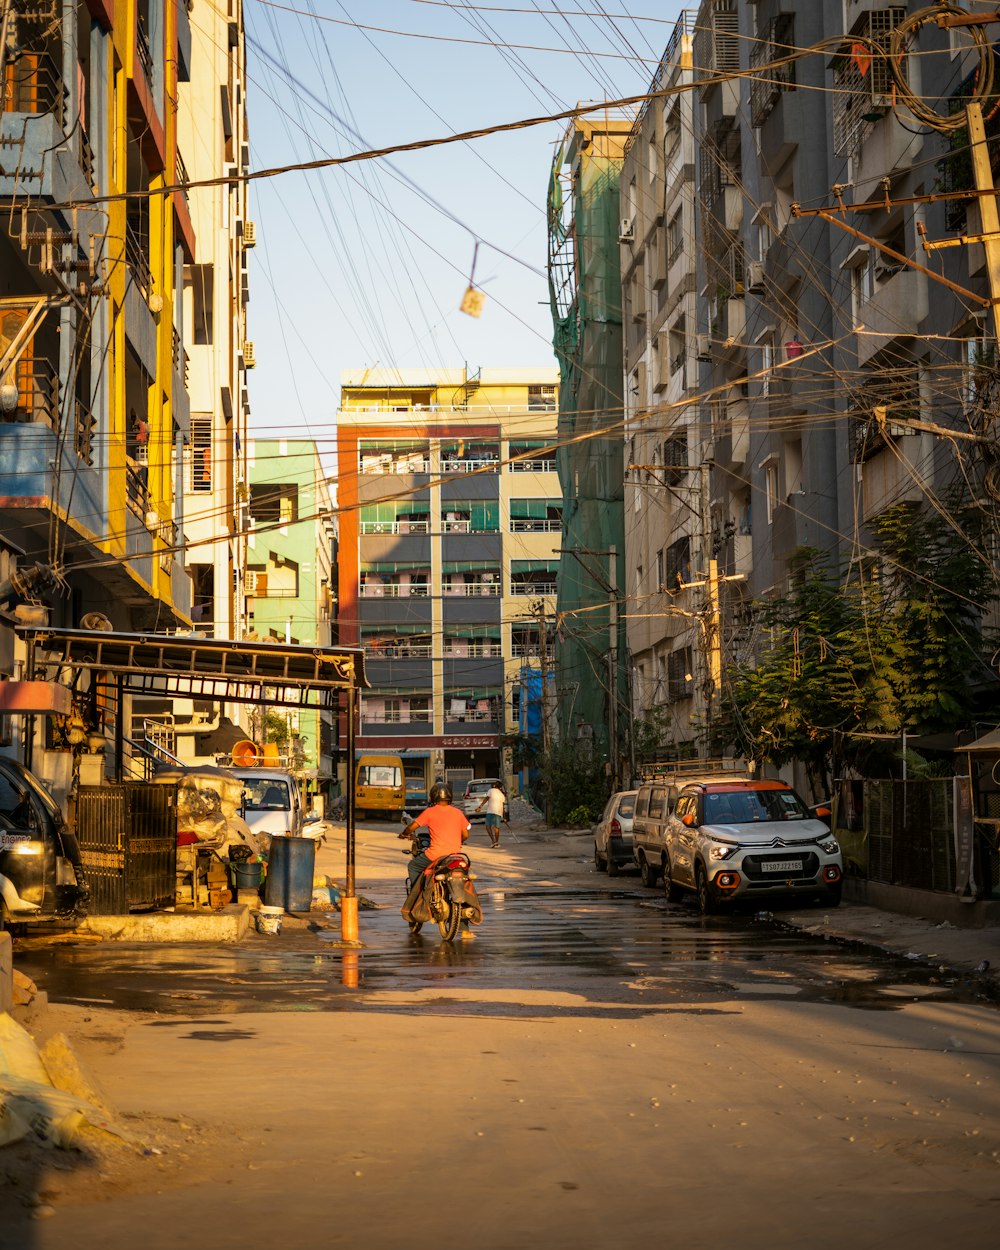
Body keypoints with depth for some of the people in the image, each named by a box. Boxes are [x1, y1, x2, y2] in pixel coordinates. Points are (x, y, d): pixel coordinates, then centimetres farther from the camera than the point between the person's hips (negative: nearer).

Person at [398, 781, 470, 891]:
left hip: (436, 855, -3)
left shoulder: (430, 812, -3)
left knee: (413, 866, 19)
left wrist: (404, 834, 20)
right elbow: (465, 835, 11)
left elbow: (412, 827, -2)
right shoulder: (458, 813, 7)